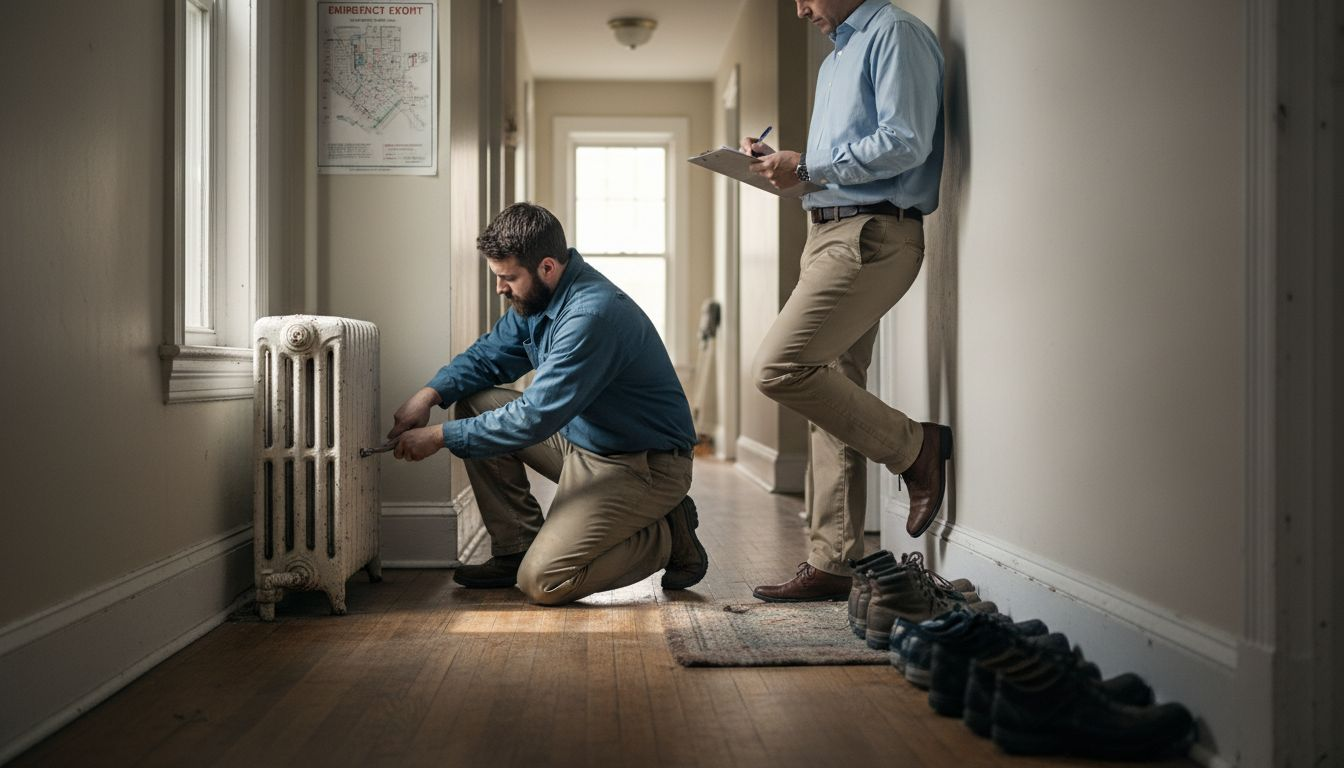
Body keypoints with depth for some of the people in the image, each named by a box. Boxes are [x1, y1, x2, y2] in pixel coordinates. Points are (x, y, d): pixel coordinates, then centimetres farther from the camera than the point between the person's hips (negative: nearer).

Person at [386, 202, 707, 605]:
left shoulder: (592, 314, -28)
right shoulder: (536, 298, 2)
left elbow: (536, 418, -29)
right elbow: (487, 356, 14)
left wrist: (441, 436, -21)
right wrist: (431, 393, -5)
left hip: (643, 465, -9)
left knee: (541, 583, -18)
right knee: (476, 404, 0)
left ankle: (669, 536, 2)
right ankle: (516, 548, 7)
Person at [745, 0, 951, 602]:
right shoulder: (834, 59, 26)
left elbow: (905, 143, -17)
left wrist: (807, 167, -14)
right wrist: (781, 161, 12)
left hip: (872, 234, -10)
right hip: (830, 231, 10)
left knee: (780, 368, -19)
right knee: (832, 396, 6)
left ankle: (915, 446, -2)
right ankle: (833, 564, 10)